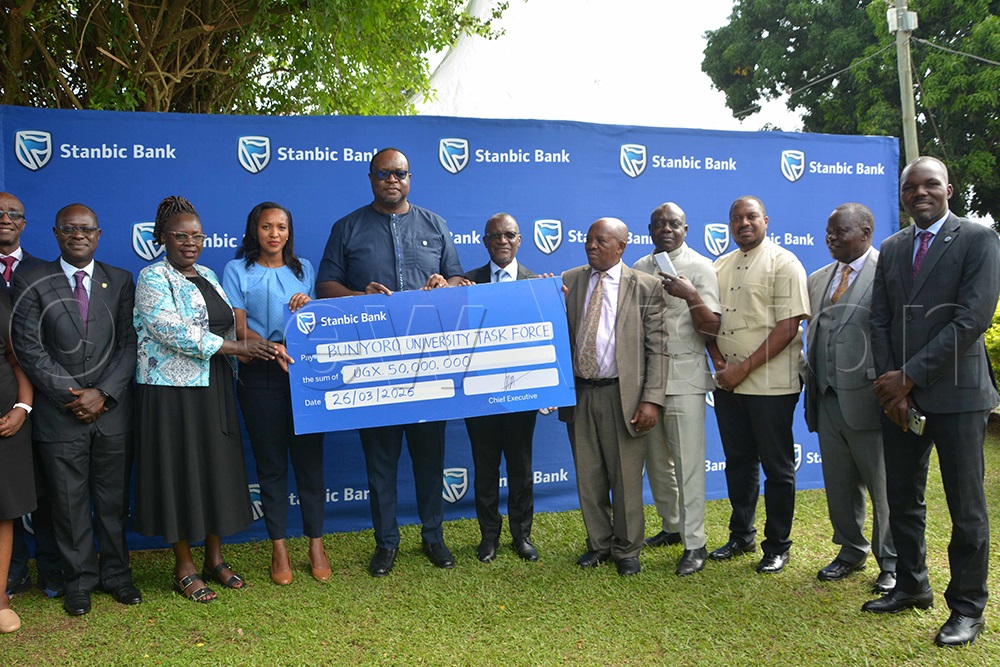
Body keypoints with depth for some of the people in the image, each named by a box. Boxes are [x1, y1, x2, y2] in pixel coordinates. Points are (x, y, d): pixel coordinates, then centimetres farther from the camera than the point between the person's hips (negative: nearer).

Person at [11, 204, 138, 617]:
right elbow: (29, 349, -4)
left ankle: (116, 573, 24)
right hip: (60, 413, -1)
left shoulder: (120, 282, 8)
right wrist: (70, 396, -10)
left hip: (112, 410, 1)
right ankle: (79, 581, 20)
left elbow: (129, 343, 2)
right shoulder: (31, 283, 2)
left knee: (114, 498, 9)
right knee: (69, 502, 6)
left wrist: (103, 393, -9)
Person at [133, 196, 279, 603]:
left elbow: (228, 326, 15)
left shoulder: (208, 276, 13)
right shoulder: (153, 278, -8)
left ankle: (215, 558, 24)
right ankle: (184, 567, 16)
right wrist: (237, 348, -20)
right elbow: (173, 332, -21)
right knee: (179, 473, 2)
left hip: (213, 389, 7)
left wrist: (257, 347, -5)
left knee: (219, 469, 10)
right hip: (171, 393, -6)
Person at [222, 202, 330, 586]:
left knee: (309, 458, 2)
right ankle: (278, 548, 15)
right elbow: (239, 328, -3)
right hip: (260, 377, -2)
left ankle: (315, 544, 13)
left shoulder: (303, 268, 14)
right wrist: (275, 349, -20)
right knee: (271, 463, 4)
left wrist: (308, 307, -9)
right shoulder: (237, 271, 6)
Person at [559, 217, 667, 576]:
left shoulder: (645, 287, -2)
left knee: (626, 478, 6)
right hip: (578, 393, 3)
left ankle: (627, 550, 23)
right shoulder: (568, 281, 8)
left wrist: (652, 399, -12)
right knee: (588, 477, 13)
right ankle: (599, 544, 30)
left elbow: (657, 348, -5)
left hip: (622, 395, -3)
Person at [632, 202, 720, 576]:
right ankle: (672, 527, 29)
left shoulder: (700, 268, -4)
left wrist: (692, 296, -26)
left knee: (688, 462, -5)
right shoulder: (638, 269, 11)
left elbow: (713, 329, -10)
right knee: (656, 460, 14)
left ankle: (694, 544, 3)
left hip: (684, 376, -5)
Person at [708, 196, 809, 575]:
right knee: (738, 462, 15)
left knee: (777, 467, 4)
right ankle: (741, 536, 29)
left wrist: (745, 368, -16)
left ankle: (777, 546, 17)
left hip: (771, 384, -6)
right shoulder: (720, 267, 14)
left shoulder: (783, 263, -6)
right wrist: (719, 362, -2)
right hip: (728, 383, 6)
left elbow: (788, 326, -14)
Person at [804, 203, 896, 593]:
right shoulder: (818, 280, 15)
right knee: (839, 485, 16)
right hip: (828, 400, 7)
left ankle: (892, 564, 21)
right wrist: (812, 391, 13)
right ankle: (851, 551, 33)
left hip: (869, 399, -7)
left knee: (884, 487, 5)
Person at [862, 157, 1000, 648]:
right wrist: (891, 385, -3)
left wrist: (910, 376, -14)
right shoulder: (891, 249, 13)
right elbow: (880, 321, 10)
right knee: (902, 499, 13)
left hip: (956, 394, -5)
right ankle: (911, 586, 29)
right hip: (900, 394, 5)